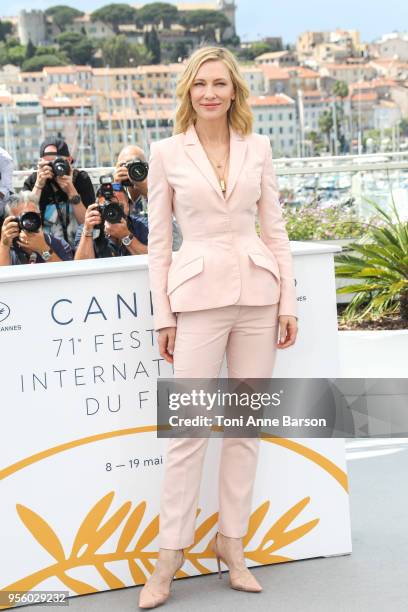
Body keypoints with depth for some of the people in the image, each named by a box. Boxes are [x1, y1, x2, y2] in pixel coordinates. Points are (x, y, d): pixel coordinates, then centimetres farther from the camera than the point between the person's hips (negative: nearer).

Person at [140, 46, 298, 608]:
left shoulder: (258, 148, 8)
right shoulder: (167, 152, 2)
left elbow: (275, 228, 10)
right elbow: (158, 240, 2)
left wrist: (288, 300, 4)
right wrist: (163, 315, -1)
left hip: (257, 291, 3)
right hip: (199, 293, -2)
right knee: (189, 426, -3)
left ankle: (232, 541, 19)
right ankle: (171, 551, 7)